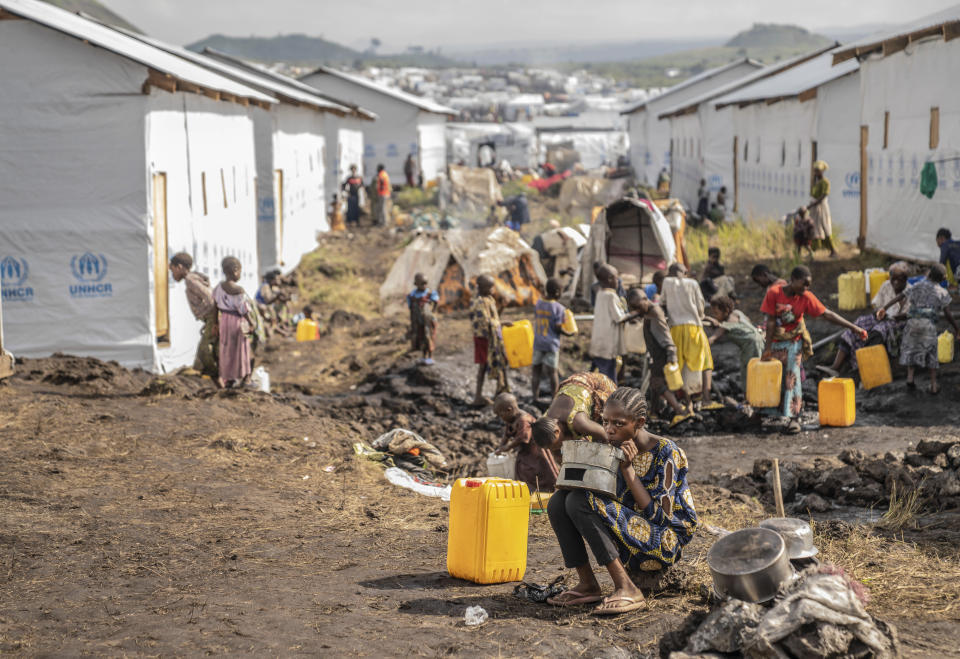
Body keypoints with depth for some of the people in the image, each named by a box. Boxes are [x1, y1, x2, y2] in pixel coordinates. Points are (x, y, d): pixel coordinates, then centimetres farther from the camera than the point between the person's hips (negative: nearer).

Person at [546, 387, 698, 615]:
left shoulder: (665, 452, -14)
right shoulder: (612, 449, 5)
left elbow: (660, 516, -18)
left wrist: (628, 469, -18)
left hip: (662, 544, -7)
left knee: (580, 502, -24)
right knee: (559, 500, -7)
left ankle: (626, 589, -27)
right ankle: (587, 584, -9)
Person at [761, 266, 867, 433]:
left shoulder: (806, 297, -11)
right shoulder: (774, 293, -16)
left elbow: (827, 314, -11)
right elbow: (771, 321, -13)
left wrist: (854, 328, -15)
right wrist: (767, 348, -12)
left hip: (793, 342, 0)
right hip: (774, 341, 0)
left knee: (793, 377, -13)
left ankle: (793, 418, -18)